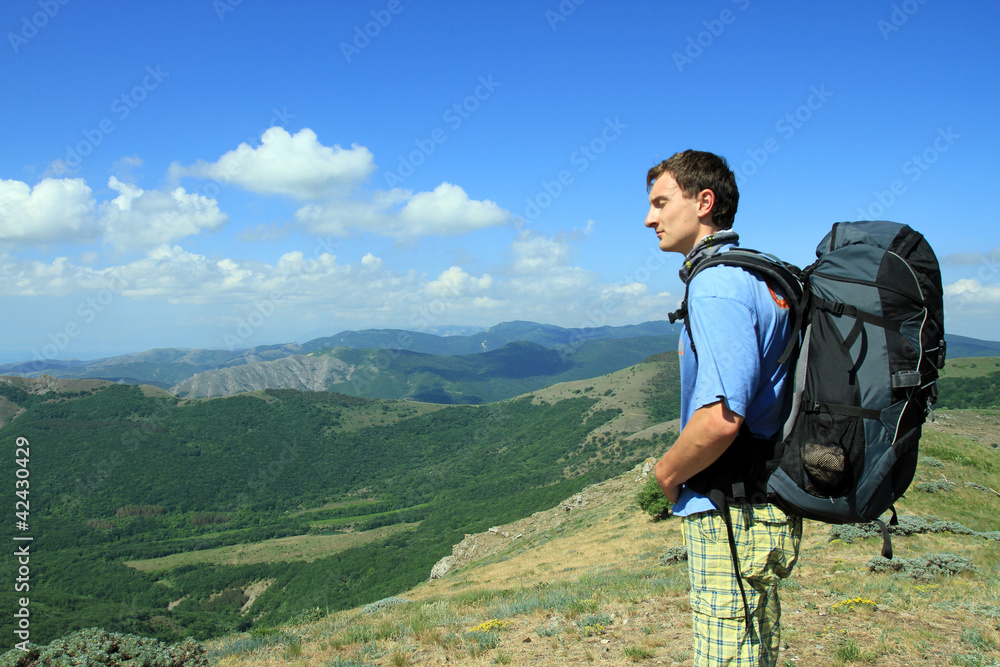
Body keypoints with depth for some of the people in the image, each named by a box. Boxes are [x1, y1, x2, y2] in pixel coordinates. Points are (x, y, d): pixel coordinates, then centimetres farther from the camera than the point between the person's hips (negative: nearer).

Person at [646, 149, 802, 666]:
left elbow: (721, 418, -29)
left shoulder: (716, 285, -18)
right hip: (769, 509, 10)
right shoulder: (757, 274, 13)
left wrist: (667, 473, -11)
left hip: (732, 514, -10)